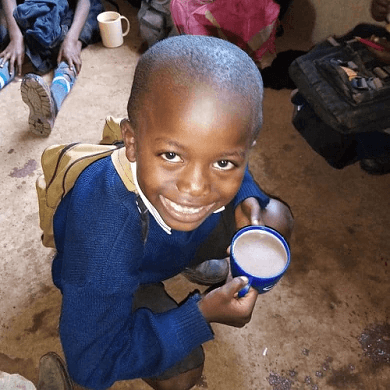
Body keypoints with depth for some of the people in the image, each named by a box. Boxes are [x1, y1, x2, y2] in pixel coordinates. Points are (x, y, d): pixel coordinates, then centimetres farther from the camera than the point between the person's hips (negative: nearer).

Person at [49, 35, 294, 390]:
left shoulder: (217, 151, -30)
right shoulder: (103, 232, -45)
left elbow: (242, 182, -1)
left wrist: (248, 200, -25)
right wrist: (201, 315, -35)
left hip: (173, 245, 5)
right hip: (114, 278, -4)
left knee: (277, 219, -4)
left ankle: (192, 262, 21)